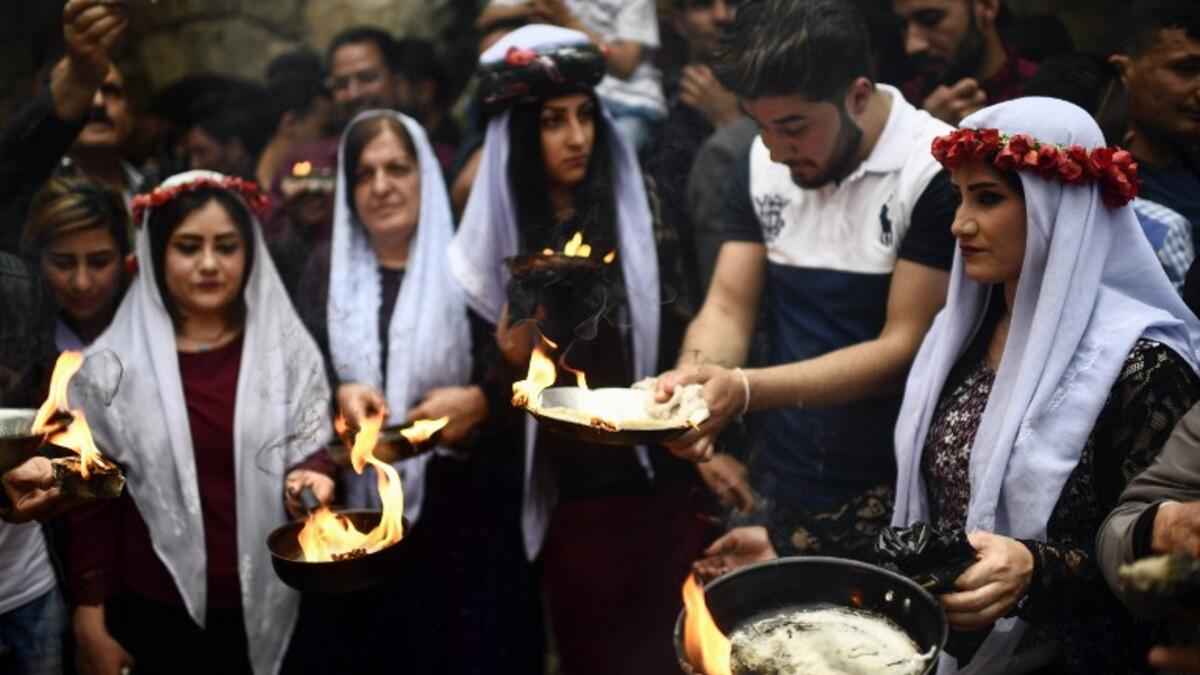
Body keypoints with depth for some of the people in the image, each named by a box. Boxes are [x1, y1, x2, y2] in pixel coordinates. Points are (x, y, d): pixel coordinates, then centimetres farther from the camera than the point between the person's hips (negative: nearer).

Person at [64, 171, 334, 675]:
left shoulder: (289, 351, -1)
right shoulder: (111, 366, -4)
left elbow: (314, 456, 3)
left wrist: (313, 479, -20)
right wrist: (91, 623, -1)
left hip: (268, 610, 1)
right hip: (155, 615, -1)